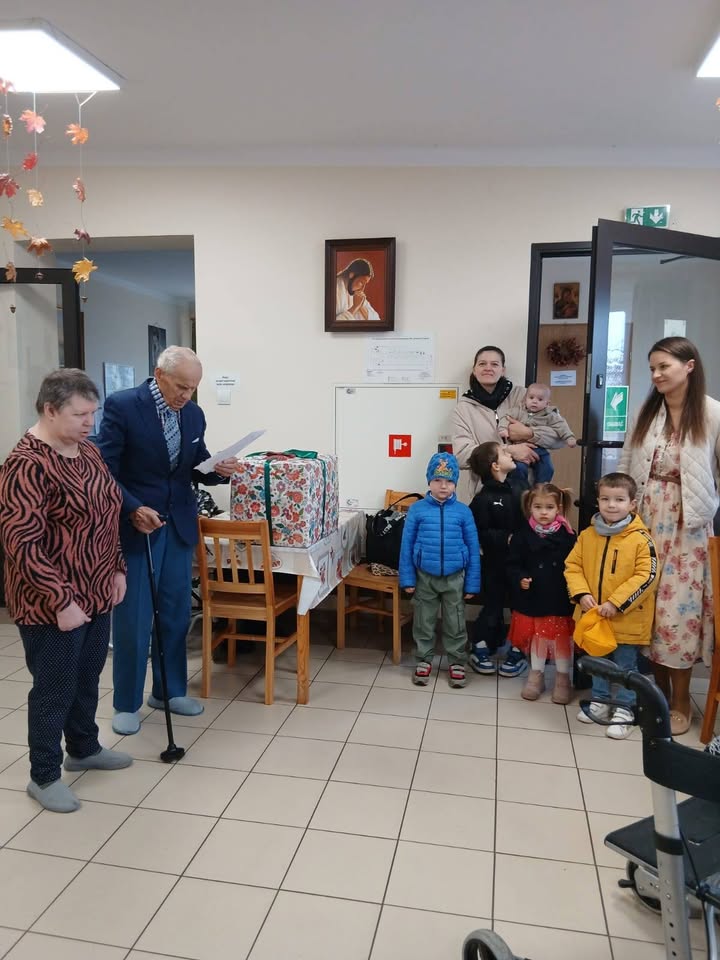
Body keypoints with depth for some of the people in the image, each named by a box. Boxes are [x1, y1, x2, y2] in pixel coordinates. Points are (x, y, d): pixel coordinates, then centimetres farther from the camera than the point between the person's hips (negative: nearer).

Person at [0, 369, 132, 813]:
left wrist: (117, 569, 12)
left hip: (96, 594, 8)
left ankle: (84, 749, 42)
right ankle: (44, 776, 26)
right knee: (55, 689, 7)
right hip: (52, 605, -8)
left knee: (87, 678, 21)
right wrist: (62, 601, -23)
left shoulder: (89, 451, 6)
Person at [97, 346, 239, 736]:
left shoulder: (194, 414, 4)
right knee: (132, 618, 3)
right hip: (135, 524, -5)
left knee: (176, 613, 13)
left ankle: (170, 690, 30)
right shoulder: (122, 406, -13)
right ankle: (126, 703, 20)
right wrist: (134, 509, -25)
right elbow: (104, 469, -14)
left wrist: (219, 470, -9)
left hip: (179, 525, 6)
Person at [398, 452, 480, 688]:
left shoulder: (463, 511, -5)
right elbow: (407, 545, -2)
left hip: (454, 578, 0)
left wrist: (472, 583, -1)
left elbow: (473, 548, 0)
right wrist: (407, 578, -4)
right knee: (423, 622, 14)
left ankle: (457, 662, 30)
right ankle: (423, 660, 31)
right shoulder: (417, 509, -6)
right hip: (424, 577, 0)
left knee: (455, 624, 13)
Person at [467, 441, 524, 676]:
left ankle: (517, 652, 19)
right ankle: (479, 650, 21)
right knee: (493, 607, 5)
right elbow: (479, 533, -17)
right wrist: (505, 538, -21)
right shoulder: (484, 499, -12)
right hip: (496, 563, -4)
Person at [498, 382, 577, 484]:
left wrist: (569, 437, -9)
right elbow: (506, 418, 1)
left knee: (547, 469, 0)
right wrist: (503, 429, -17)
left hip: (540, 449, 2)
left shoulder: (550, 416, 4)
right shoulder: (518, 411, 5)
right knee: (519, 468, -19)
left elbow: (561, 425, 2)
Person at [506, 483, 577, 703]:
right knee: (536, 637, 16)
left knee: (561, 639, 8)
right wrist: (520, 579, -18)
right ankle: (536, 675, 33)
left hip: (559, 601, -1)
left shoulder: (567, 535, -6)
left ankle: (563, 678, 26)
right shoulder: (523, 534, -4)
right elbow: (512, 564, -1)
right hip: (532, 599, 1)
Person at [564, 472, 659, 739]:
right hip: (594, 616, 5)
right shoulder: (587, 535, -1)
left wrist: (616, 603, -21)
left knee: (625, 665, 9)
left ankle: (624, 709, 24)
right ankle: (600, 702, 36)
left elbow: (647, 577, -17)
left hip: (627, 619, -4)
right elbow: (572, 566, 4)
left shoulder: (640, 538, -14)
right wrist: (582, 594, -12)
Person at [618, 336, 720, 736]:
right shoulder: (646, 411, 4)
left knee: (677, 610, 1)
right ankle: (659, 690, 26)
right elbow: (626, 465, 7)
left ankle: (680, 701, 18)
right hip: (644, 520, 4)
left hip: (685, 527, -4)